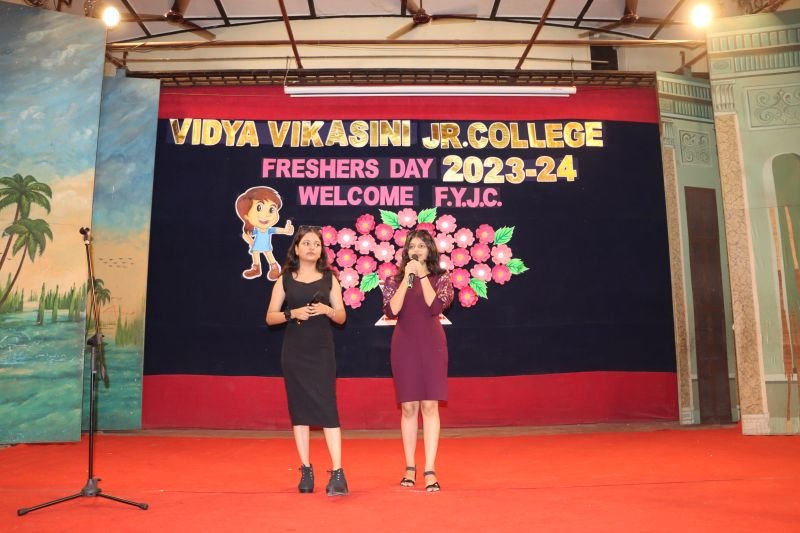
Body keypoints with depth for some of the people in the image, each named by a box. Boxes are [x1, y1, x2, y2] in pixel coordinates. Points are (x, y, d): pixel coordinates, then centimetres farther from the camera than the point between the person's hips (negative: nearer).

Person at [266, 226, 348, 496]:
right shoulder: (285, 279, 6)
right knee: (299, 410, 5)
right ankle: (306, 471, 16)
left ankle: (337, 474, -5)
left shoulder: (329, 278, 6)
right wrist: (292, 314, -13)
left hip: (321, 352, -1)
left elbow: (341, 317, 7)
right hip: (293, 352, 1)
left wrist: (327, 310, -14)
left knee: (327, 409, -7)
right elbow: (270, 317, 5)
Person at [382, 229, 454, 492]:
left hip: (431, 345, -1)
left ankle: (430, 470, -2)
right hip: (404, 345, 1)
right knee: (409, 407, 5)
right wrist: (407, 278, -9)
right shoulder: (395, 279, 8)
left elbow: (435, 306, -12)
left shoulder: (441, 278, 5)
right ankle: (410, 468, 15)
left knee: (430, 406, -4)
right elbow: (392, 310, -7)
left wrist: (422, 276, -9)